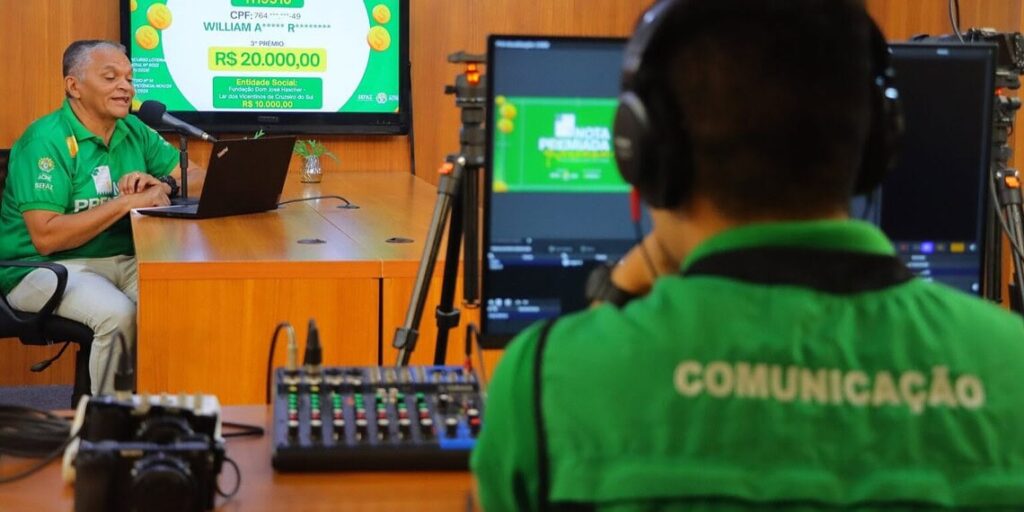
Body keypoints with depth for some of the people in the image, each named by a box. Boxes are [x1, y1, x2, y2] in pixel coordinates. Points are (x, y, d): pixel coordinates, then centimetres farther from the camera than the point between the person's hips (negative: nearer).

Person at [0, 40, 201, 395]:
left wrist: (164, 186, -11)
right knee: (118, 314, -33)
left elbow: (196, 177, 13)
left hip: (121, 259, 6)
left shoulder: (134, 131, 8)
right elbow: (46, 238, -21)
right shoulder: (46, 141, -13)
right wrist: (127, 202, -20)